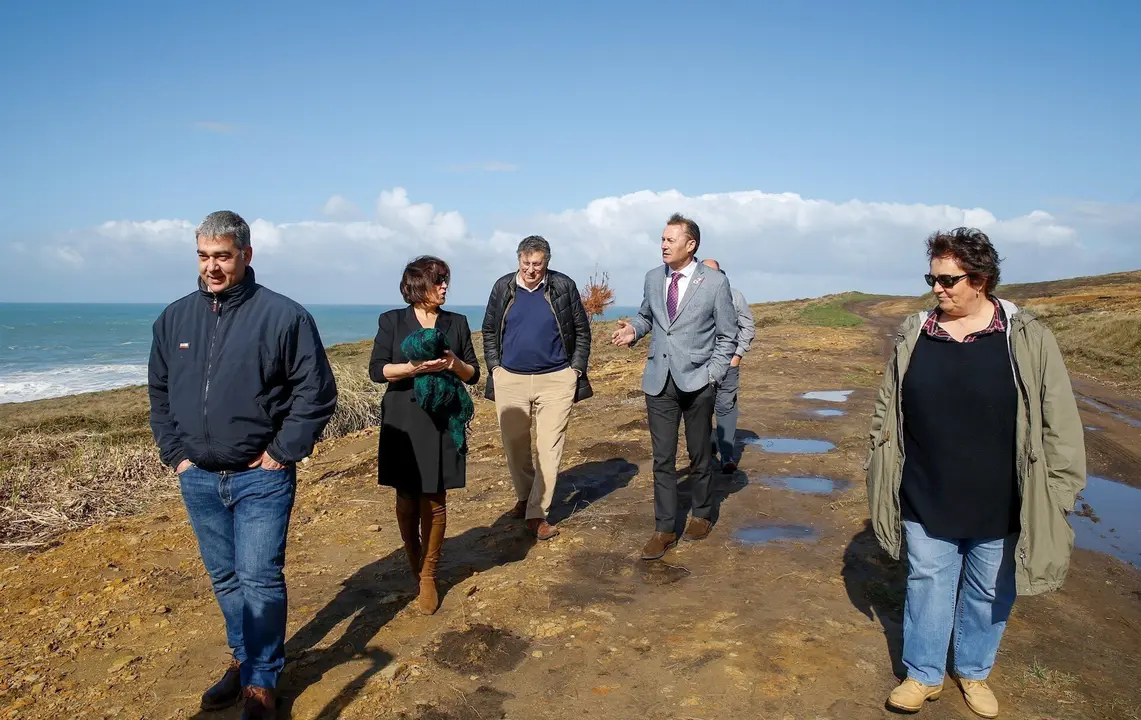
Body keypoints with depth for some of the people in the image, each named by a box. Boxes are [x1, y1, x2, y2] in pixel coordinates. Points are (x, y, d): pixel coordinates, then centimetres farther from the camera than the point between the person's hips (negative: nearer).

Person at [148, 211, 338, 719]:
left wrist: (283, 453, -11)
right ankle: (244, 660, 35)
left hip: (260, 477, -5)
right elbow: (159, 393, 16)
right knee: (224, 578, 17)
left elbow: (317, 392, -9)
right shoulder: (174, 319, 6)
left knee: (259, 579, -2)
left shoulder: (283, 316, -11)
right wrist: (175, 453, 8)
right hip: (198, 478, 5)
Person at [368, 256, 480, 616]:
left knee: (434, 502, 2)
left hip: (443, 423, 1)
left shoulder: (456, 323, 8)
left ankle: (428, 576, 14)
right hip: (403, 423, -1)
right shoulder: (392, 321, 3)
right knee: (406, 501, 6)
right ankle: (413, 567, 27)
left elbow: (474, 374, 10)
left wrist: (455, 364, -12)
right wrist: (416, 367, -20)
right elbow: (377, 370, -5)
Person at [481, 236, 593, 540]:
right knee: (514, 445, 11)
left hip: (556, 380, -2)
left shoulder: (564, 286, -2)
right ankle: (524, 498, 33)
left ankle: (537, 513, 5)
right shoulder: (503, 287, 3)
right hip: (510, 380, 2)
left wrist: (576, 369, -1)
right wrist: (494, 367, 4)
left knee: (550, 448, -2)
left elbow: (582, 330, 5)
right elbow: (489, 330, 12)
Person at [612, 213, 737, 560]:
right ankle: (665, 529, 12)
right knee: (662, 458, 4)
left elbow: (728, 335, 0)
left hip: (697, 381, -3)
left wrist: (713, 373, -9)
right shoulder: (653, 278, 6)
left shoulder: (715, 282, -5)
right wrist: (633, 329, -2)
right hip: (659, 381, 3)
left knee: (699, 455, 13)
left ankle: (702, 515, 33)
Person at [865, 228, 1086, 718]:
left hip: (1000, 506, -1)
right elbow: (886, 414, 6)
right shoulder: (913, 335, -2)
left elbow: (1059, 425, -6)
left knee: (989, 593, 16)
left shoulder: (1027, 339, -10)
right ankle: (923, 675, 32)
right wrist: (881, 478, 7)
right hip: (927, 500, 2)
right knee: (927, 584, 13)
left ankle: (973, 672, 40)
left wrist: (1056, 494, -6)